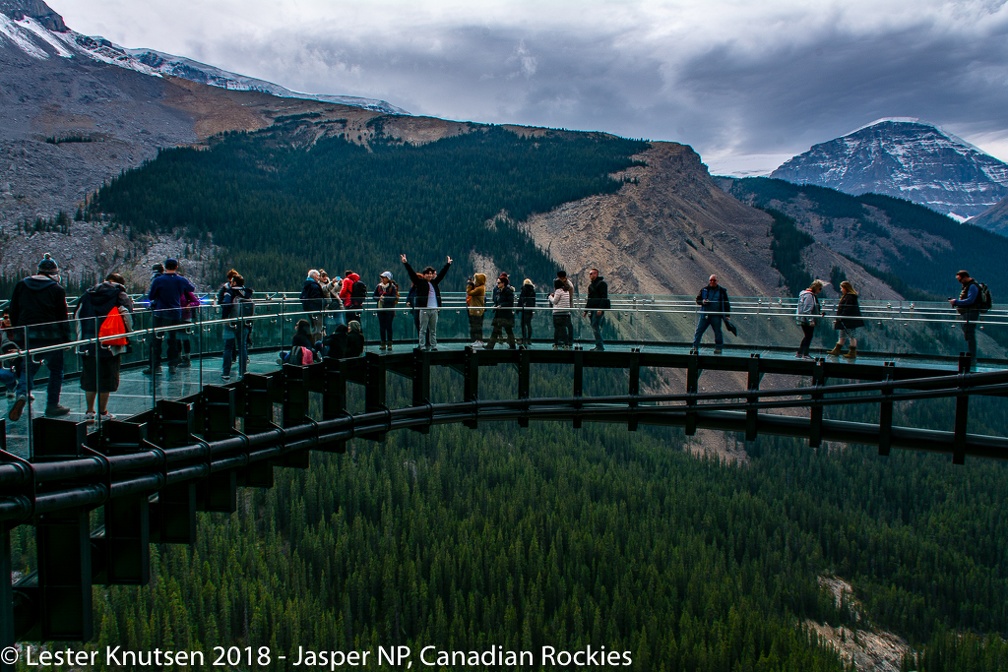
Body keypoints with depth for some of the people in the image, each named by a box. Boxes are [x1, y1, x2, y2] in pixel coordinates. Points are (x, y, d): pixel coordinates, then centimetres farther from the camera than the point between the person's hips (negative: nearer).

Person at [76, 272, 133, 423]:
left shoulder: (88, 294, 13)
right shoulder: (120, 295, -1)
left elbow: (78, 316, 14)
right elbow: (127, 315, -11)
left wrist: (80, 337, 20)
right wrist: (129, 332, 4)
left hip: (88, 343, 4)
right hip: (110, 345, -4)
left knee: (89, 378, 12)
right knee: (107, 379, 4)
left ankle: (89, 412, 16)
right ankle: (102, 412, 9)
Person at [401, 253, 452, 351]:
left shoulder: (435, 282, 14)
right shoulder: (420, 282, 3)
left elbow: (442, 273, 26)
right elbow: (411, 273, -2)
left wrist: (448, 264, 33)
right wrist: (405, 263, -7)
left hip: (434, 309, 4)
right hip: (424, 309, -4)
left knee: (433, 330, 9)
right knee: (423, 329, -2)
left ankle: (433, 346, 14)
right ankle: (421, 346, 1)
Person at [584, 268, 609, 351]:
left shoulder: (601, 283, -7)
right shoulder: (591, 285, 20)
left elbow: (604, 297, -15)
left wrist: (600, 309, -23)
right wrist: (586, 310, 21)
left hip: (599, 309, -9)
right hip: (592, 309, 9)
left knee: (595, 326, -14)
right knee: (594, 327, 8)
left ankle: (600, 346, -12)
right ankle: (599, 345, 14)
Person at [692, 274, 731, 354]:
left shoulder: (722, 291, 7)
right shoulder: (704, 290, 9)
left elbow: (726, 303, 10)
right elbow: (697, 300, 12)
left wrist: (727, 315, 3)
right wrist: (702, 302, -11)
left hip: (716, 315, -1)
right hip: (704, 315, 1)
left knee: (718, 332, 3)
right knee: (698, 331, -2)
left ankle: (718, 348, 13)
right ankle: (695, 347, 3)